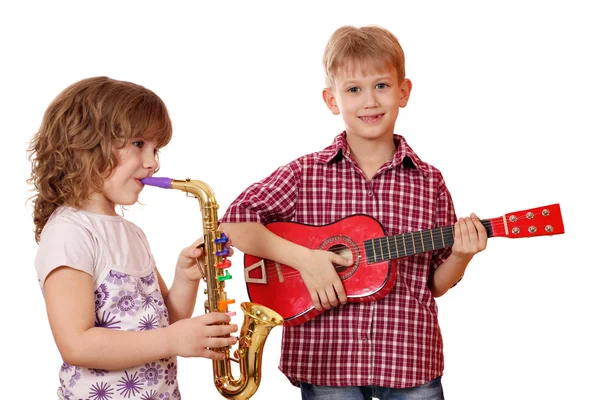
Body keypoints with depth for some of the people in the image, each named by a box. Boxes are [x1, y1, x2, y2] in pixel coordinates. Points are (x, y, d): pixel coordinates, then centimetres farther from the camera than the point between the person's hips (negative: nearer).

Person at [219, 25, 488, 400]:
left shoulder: (429, 182, 3)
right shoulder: (306, 173, -2)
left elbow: (436, 284, 9)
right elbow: (234, 222, -6)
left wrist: (460, 256, -11)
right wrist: (301, 256, -15)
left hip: (411, 360, 1)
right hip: (324, 359, -1)